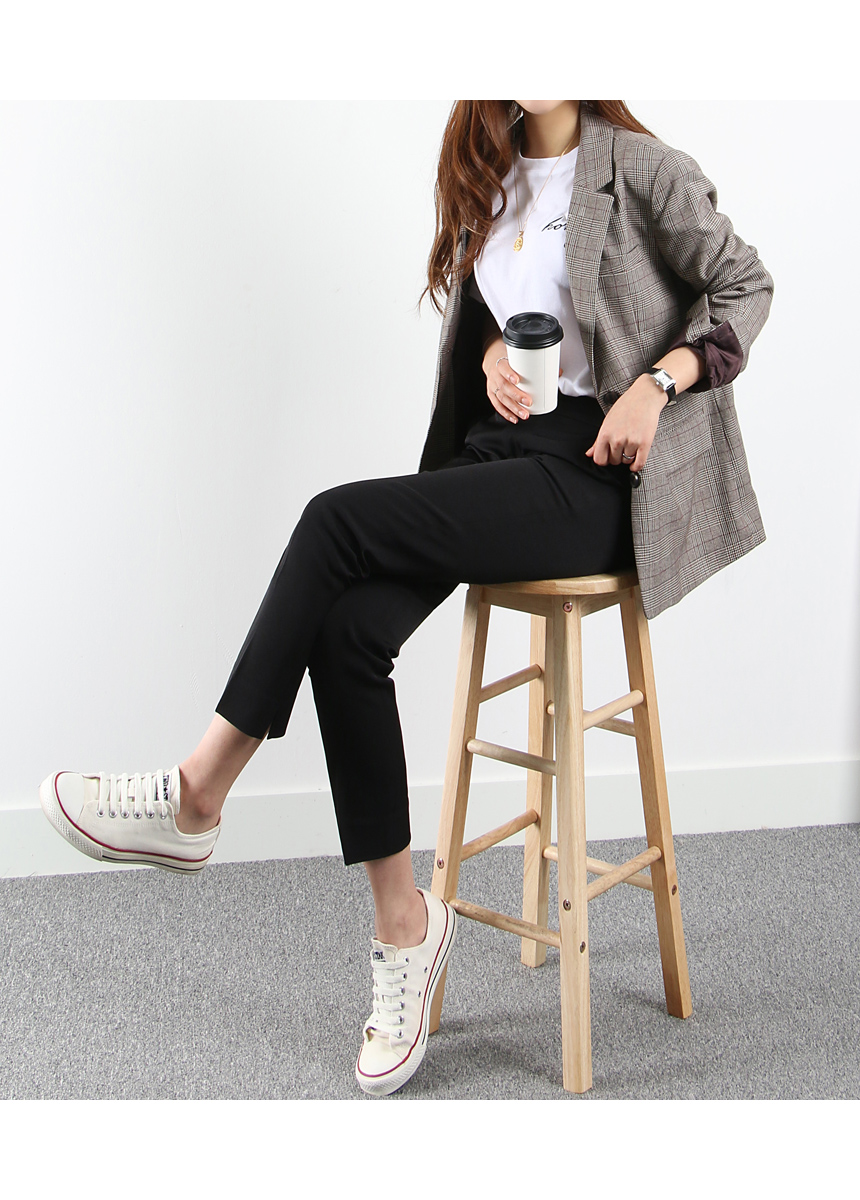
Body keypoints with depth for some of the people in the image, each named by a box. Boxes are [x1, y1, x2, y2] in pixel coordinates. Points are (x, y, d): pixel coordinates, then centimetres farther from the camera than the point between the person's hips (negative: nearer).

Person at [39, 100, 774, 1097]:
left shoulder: (642, 170, -4)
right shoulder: (490, 178, 15)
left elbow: (744, 286, 2)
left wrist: (659, 383, -13)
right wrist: (494, 349, 3)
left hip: (599, 475, -6)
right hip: (504, 446, 6)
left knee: (338, 521, -24)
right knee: (348, 629, -19)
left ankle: (196, 801, -15)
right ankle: (402, 920, -8)